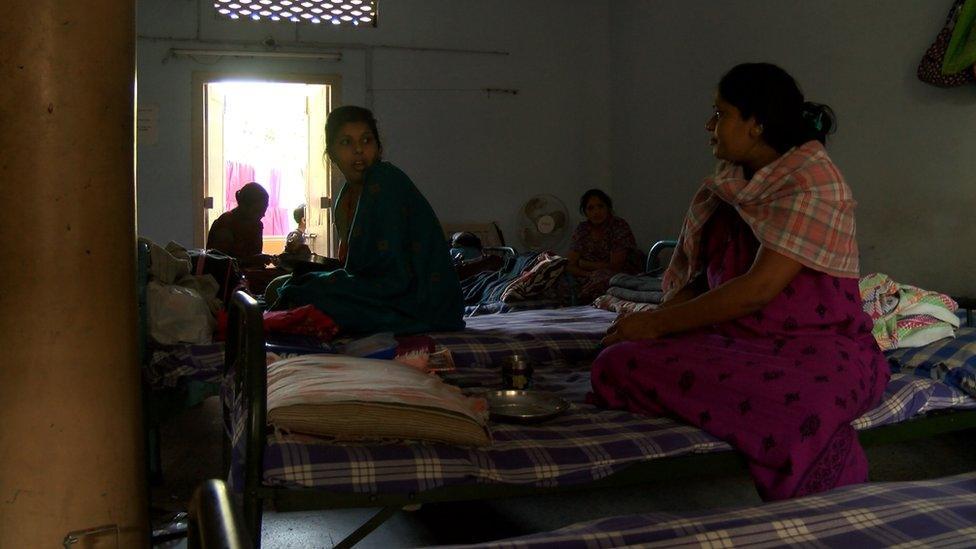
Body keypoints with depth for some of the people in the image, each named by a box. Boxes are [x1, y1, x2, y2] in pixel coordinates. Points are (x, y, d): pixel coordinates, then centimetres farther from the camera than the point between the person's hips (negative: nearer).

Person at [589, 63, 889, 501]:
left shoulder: (813, 183, -11)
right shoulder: (731, 185, 14)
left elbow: (758, 289, -19)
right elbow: (701, 277, 15)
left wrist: (657, 324, -14)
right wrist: (648, 322, -4)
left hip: (817, 346, -6)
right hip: (739, 342, 6)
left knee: (799, 409, -43)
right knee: (618, 361, -20)